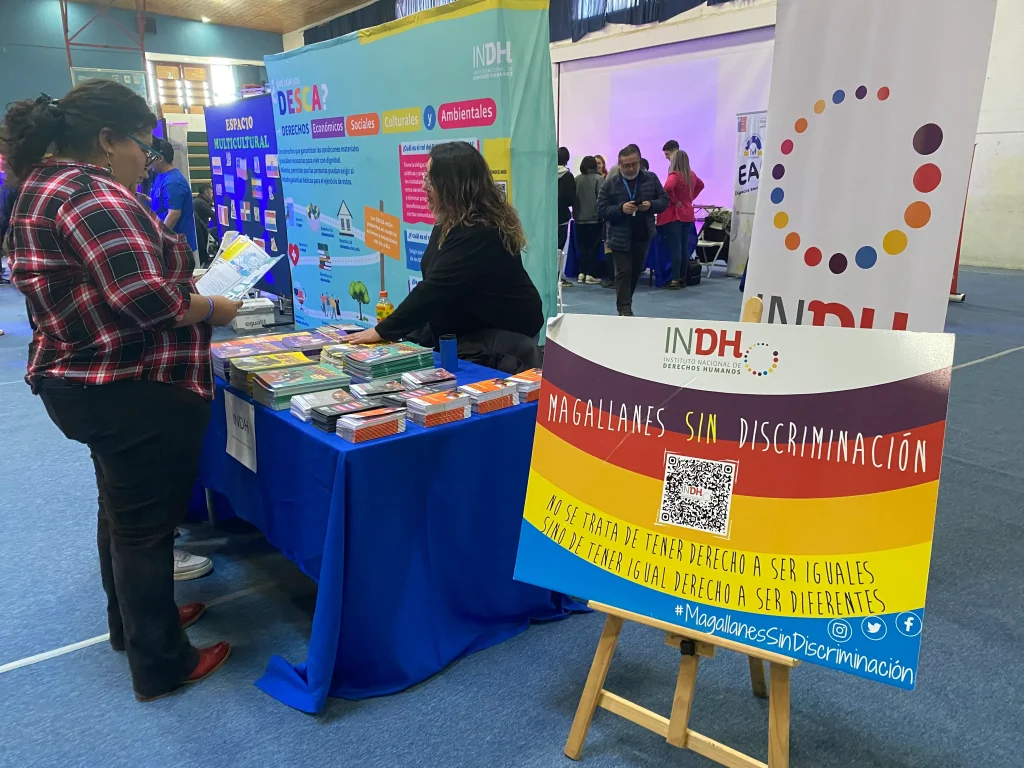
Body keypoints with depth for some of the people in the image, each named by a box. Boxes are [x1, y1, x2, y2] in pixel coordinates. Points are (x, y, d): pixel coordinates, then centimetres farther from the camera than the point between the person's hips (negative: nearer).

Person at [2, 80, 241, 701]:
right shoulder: (93, 193, -20)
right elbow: (142, 296, -29)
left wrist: (182, 280, 10)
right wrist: (212, 309, -13)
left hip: (90, 383, 11)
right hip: (134, 392, -11)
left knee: (122, 510, 23)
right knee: (146, 523, 1)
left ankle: (133, 621, 42)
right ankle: (161, 665, 17)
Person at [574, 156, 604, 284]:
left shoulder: (577, 179, 2)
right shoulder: (598, 179, -8)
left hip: (580, 218, 4)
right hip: (594, 218, -4)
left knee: (582, 246, 12)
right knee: (594, 246, 2)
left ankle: (582, 273, 13)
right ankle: (591, 274, 1)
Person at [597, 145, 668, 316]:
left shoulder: (651, 179, 2)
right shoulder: (610, 184, -4)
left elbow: (664, 200, 6)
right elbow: (602, 210, -5)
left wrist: (651, 205, -16)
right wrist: (621, 208, -22)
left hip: (643, 236, 3)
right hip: (620, 238, -3)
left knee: (635, 272, 14)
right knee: (623, 273, -6)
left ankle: (625, 305, 30)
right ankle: (624, 310, -4)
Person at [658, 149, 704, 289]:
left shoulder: (674, 175, -16)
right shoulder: (692, 175, 8)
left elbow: (668, 188, -35)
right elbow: (701, 185, 26)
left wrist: (673, 200, -19)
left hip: (674, 215, -7)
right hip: (687, 214, 7)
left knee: (675, 248, -6)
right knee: (684, 247, 11)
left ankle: (675, 280, -6)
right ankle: (683, 278, 17)